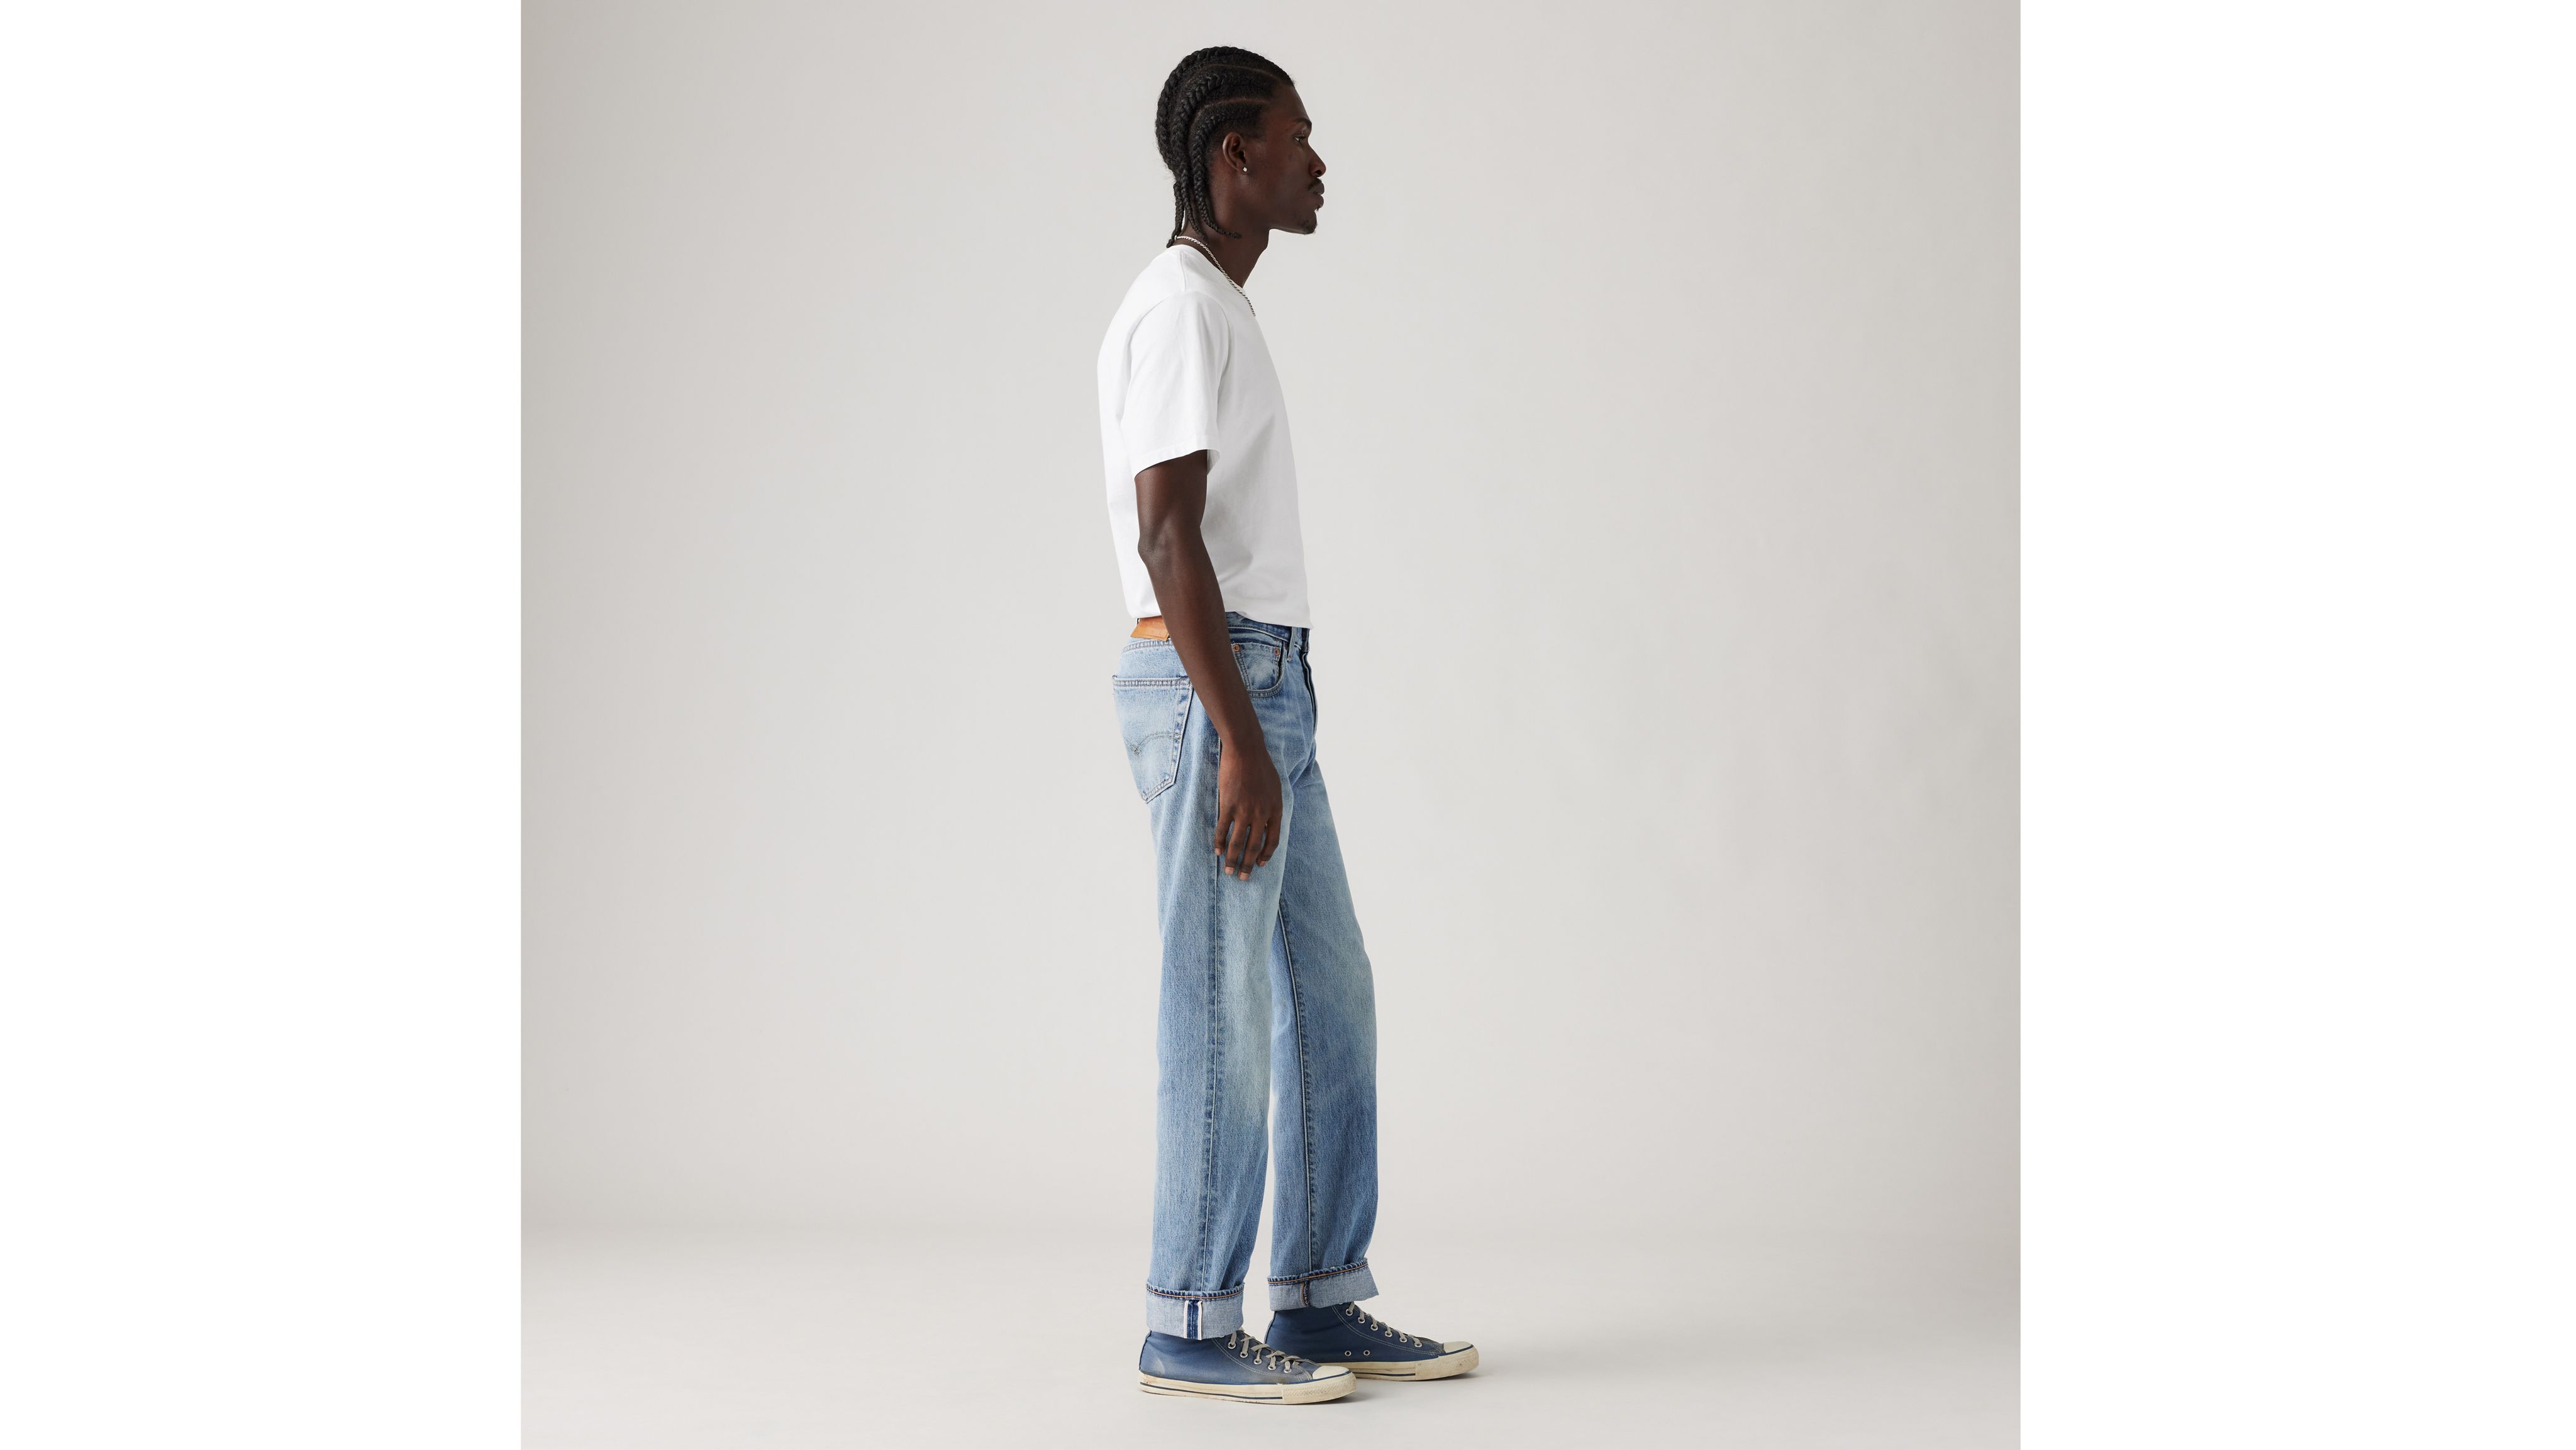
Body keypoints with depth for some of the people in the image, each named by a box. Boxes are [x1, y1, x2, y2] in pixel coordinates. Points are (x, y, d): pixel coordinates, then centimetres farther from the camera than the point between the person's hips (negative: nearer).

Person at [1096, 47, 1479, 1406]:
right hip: (1214, 692, -10)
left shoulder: (1219, 309, 20)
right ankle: (1191, 1327, 5)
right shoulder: (1180, 310, -12)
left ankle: (1321, 1303, 16)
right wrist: (1241, 743, -23)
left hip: (1260, 690, 10)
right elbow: (1166, 537, -20)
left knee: (1329, 999, 11)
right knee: (1223, 1015, -4)